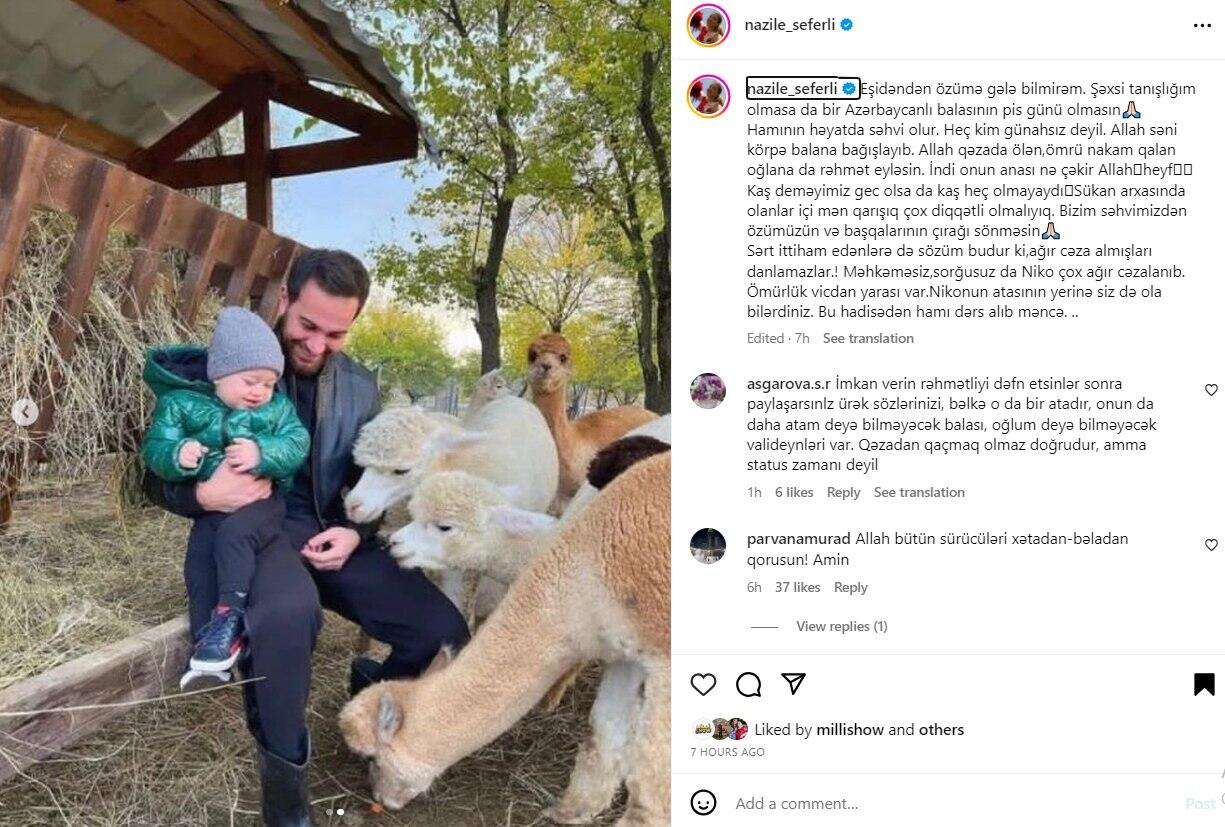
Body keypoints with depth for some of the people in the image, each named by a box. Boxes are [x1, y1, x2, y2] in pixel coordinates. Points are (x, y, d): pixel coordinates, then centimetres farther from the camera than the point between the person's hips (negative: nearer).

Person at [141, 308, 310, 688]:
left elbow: (297, 446, -9)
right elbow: (154, 448, -5)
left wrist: (262, 454, -28)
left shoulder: (279, 408, 1)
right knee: (199, 566, -5)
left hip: (263, 499, -2)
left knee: (234, 534, -29)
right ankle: (210, 643, 4)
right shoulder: (181, 402, -1)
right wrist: (177, 456, -28)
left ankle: (229, 613, -20)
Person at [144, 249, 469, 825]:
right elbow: (159, 472, -1)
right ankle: (283, 767, -14)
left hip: (331, 534, 5)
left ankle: (375, 697, 25)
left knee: (445, 632, -11)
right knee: (288, 608, -41)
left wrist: (355, 533, -8)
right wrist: (203, 494, -24)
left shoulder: (360, 387, 10)